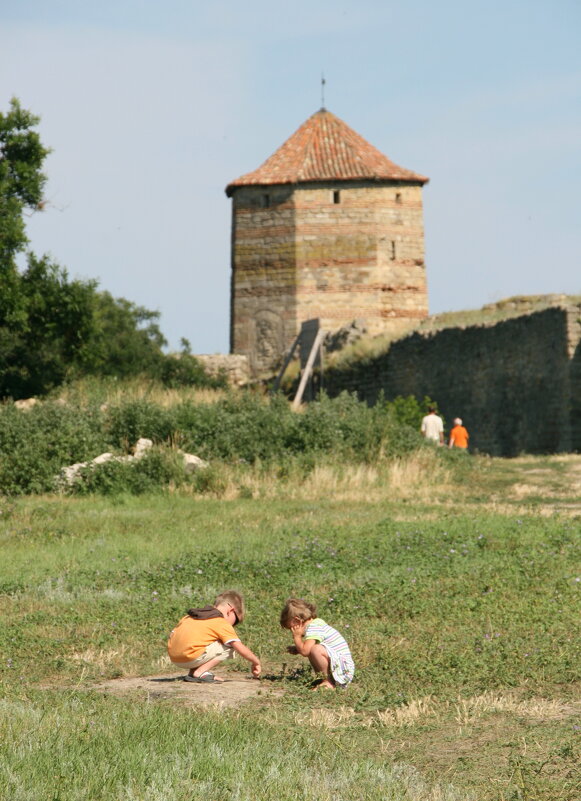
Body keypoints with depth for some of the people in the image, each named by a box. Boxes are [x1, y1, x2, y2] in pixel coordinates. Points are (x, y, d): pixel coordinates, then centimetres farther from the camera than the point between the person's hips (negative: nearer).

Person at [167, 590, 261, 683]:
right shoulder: (222, 624, 2)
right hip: (191, 657, -8)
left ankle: (193, 672, 13)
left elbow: (172, 634, 24)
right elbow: (241, 649, -1)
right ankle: (199, 673, -6)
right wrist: (256, 662, 15)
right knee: (230, 648, 3)